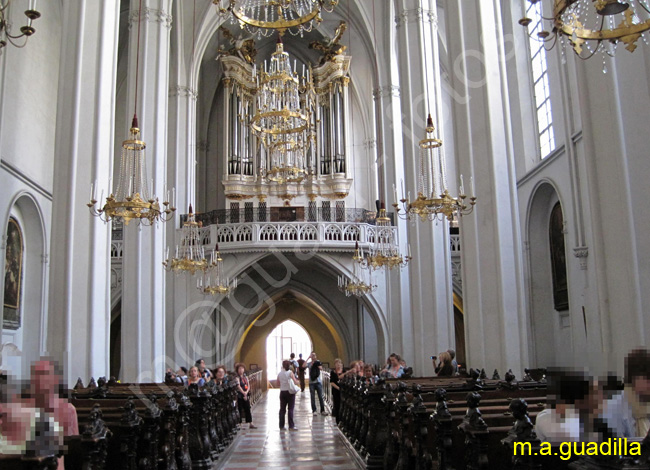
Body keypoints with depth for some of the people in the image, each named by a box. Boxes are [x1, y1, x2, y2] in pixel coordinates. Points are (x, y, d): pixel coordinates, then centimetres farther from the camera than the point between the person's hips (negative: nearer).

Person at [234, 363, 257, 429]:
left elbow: (248, 385, 7)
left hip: (246, 396, 6)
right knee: (240, 410, -2)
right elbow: (238, 386, -17)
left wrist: (246, 392, -9)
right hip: (239, 396, -6)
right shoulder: (237, 377, -7)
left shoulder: (245, 377, 13)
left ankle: (250, 424, 9)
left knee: (248, 409, 6)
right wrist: (243, 393, -22)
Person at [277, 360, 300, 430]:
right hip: (290, 392, -4)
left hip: (282, 392, 4)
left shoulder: (279, 374, 3)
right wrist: (298, 382, 9)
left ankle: (281, 425, 14)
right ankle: (291, 426, -3)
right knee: (290, 409, -1)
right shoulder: (290, 372, -9)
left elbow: (278, 382, 11)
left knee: (282, 409, 10)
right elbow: (295, 382, -12)